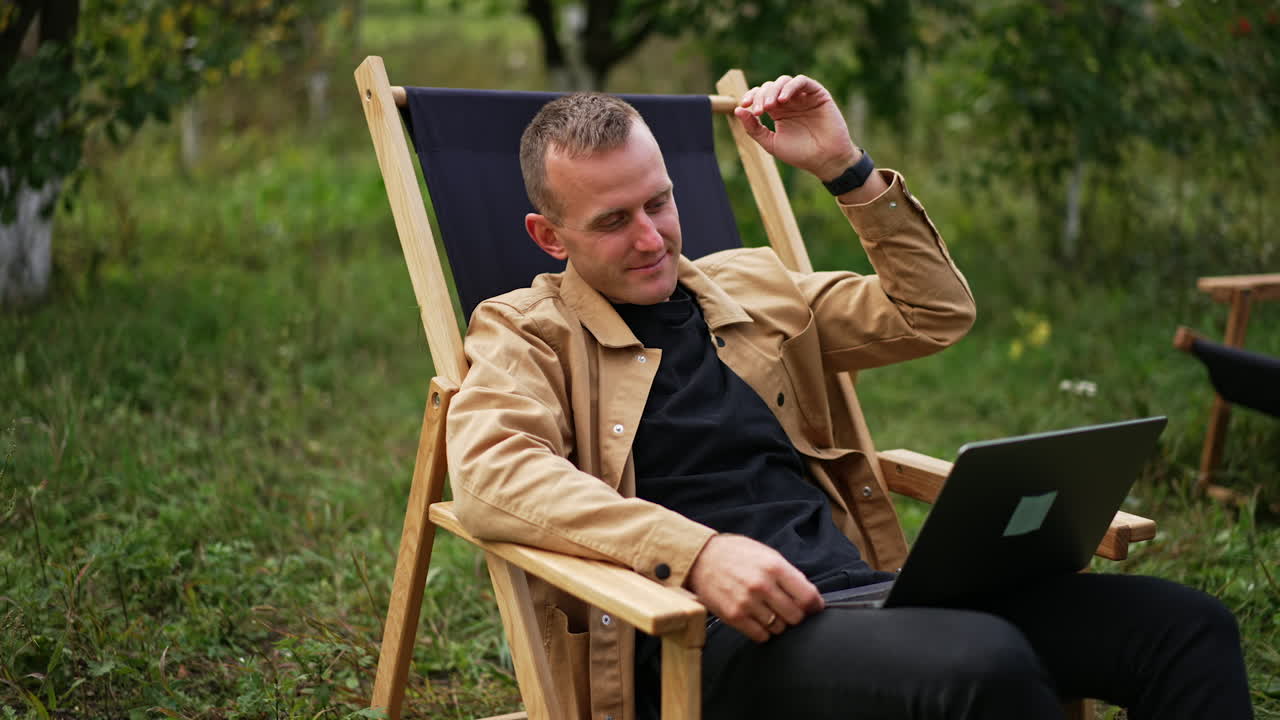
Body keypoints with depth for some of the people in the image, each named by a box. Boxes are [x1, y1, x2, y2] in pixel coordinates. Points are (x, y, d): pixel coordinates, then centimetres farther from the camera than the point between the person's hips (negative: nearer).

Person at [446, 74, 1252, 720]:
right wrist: (696, 551, -27)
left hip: (855, 591, 6)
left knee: (1186, 626, -9)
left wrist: (848, 169, 12)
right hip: (716, 636, -6)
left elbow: (935, 314, 25)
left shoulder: (750, 285, 22)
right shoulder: (524, 330, 6)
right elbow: (490, 472, -15)